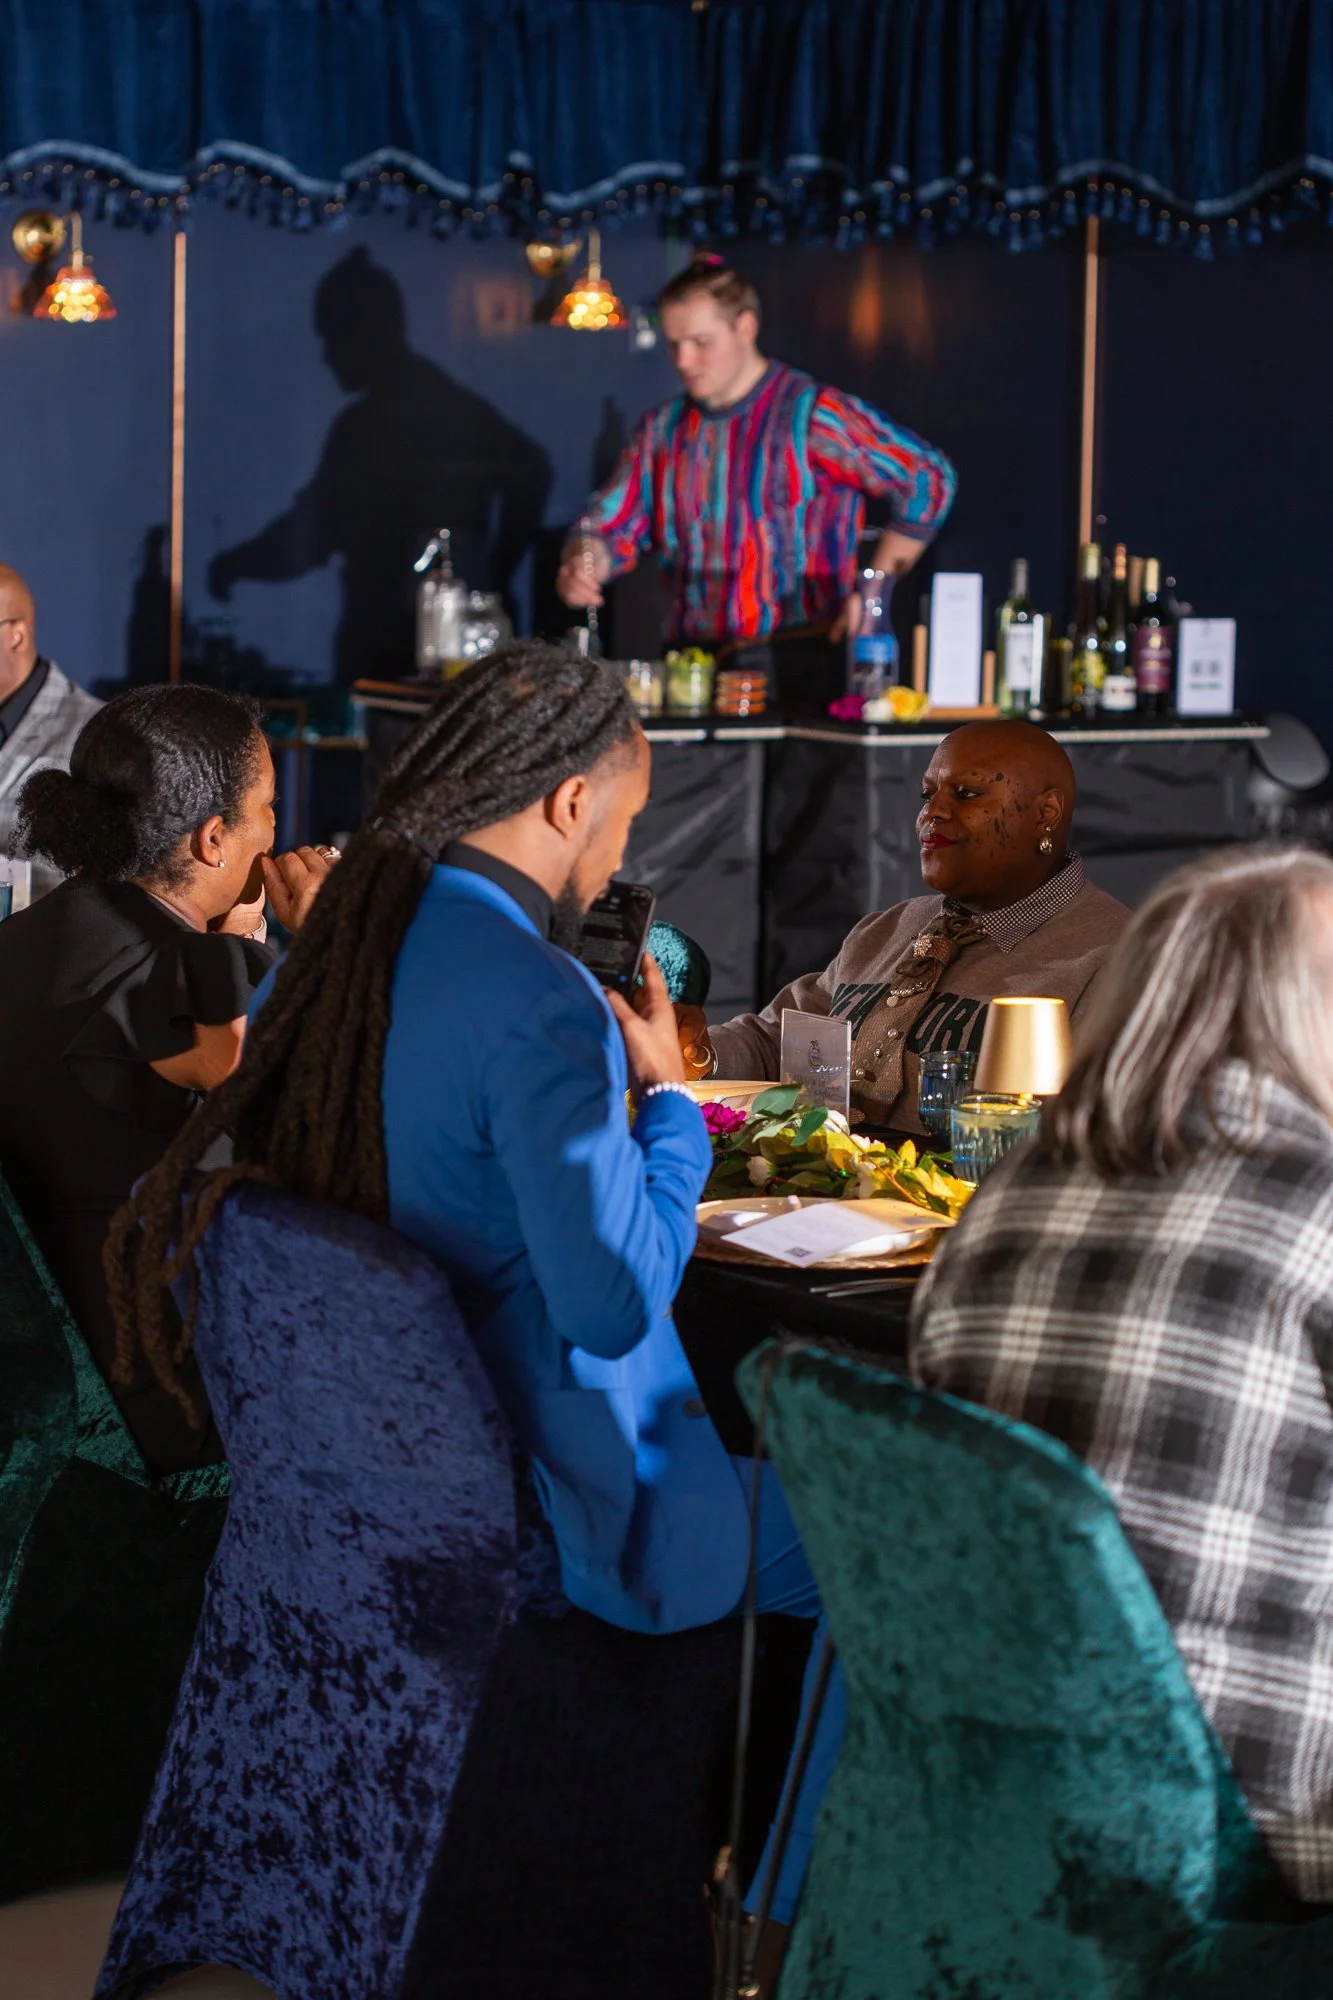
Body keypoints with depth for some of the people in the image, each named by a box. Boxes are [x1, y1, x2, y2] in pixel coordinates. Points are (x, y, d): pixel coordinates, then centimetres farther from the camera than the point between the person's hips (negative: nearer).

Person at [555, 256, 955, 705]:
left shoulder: (810, 415, -5)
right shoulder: (662, 430, 13)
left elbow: (926, 480, -6)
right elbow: (613, 528, 13)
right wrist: (582, 564, -11)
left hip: (800, 666, -4)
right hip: (691, 665, 5)